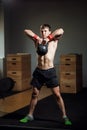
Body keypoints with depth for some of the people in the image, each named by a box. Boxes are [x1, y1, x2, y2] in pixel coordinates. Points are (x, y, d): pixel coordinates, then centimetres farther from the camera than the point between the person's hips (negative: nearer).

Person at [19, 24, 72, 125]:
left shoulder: (54, 40, 1)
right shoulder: (37, 40, 7)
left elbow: (61, 31, -17)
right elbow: (26, 31, 4)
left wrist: (48, 38, -15)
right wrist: (37, 37, -9)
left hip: (50, 71, -3)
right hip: (39, 71, 3)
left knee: (57, 95, -1)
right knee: (34, 94, 11)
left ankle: (65, 117, 8)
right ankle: (30, 115, 26)